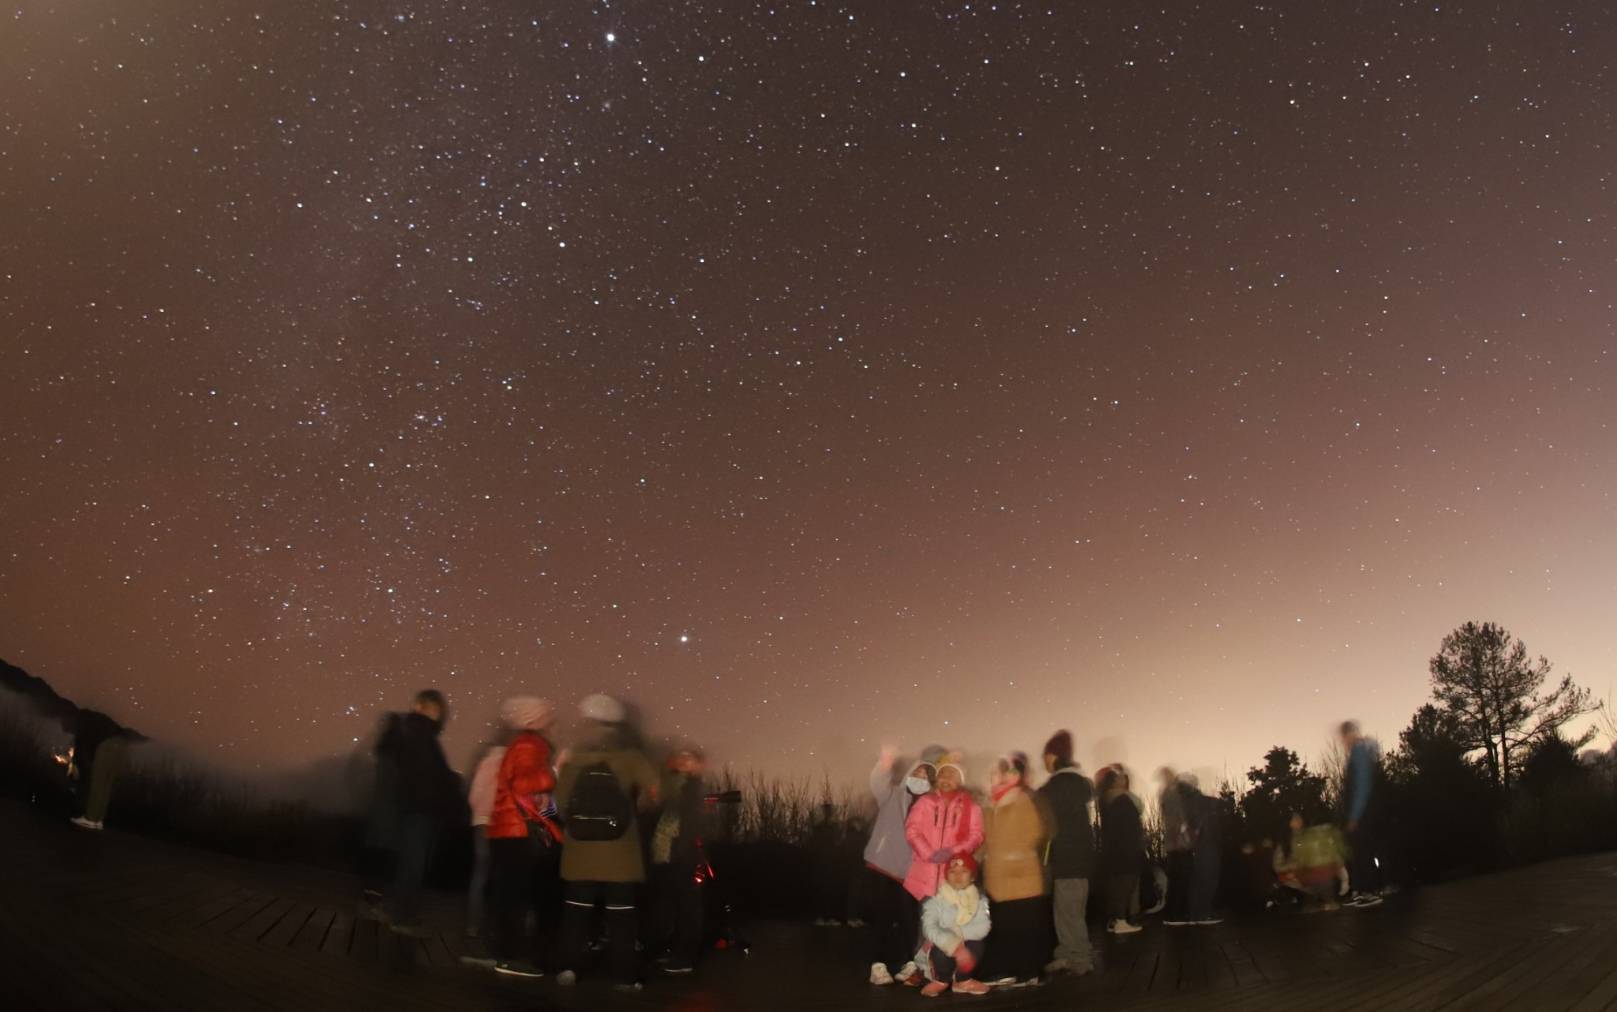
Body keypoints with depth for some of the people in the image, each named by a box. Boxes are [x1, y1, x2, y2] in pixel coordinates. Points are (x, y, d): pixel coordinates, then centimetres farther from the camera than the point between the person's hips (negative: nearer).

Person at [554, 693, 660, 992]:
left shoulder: (575, 759, -2)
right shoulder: (632, 758, -8)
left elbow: (561, 803, 0)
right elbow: (654, 791, -19)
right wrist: (635, 806, 0)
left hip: (580, 854, 2)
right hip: (619, 856, -2)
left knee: (577, 912, 15)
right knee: (620, 916, 6)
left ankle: (569, 968, 11)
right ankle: (624, 976, 6)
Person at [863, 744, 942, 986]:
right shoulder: (893, 795, 2)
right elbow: (878, 784, -20)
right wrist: (884, 765, -40)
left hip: (911, 871, 2)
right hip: (882, 865, -2)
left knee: (909, 919, 4)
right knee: (882, 917, -2)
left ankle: (909, 964, 16)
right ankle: (878, 966, 2)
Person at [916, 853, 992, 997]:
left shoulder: (979, 899, -5)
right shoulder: (936, 899, -15)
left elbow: (983, 928, -19)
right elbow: (930, 929, -29)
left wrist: (956, 934, -30)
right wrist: (955, 946, -41)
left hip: (964, 947, 2)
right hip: (942, 948, -2)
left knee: (976, 945, -28)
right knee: (942, 950, -34)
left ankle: (963, 980, 1)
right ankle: (941, 980, 1)